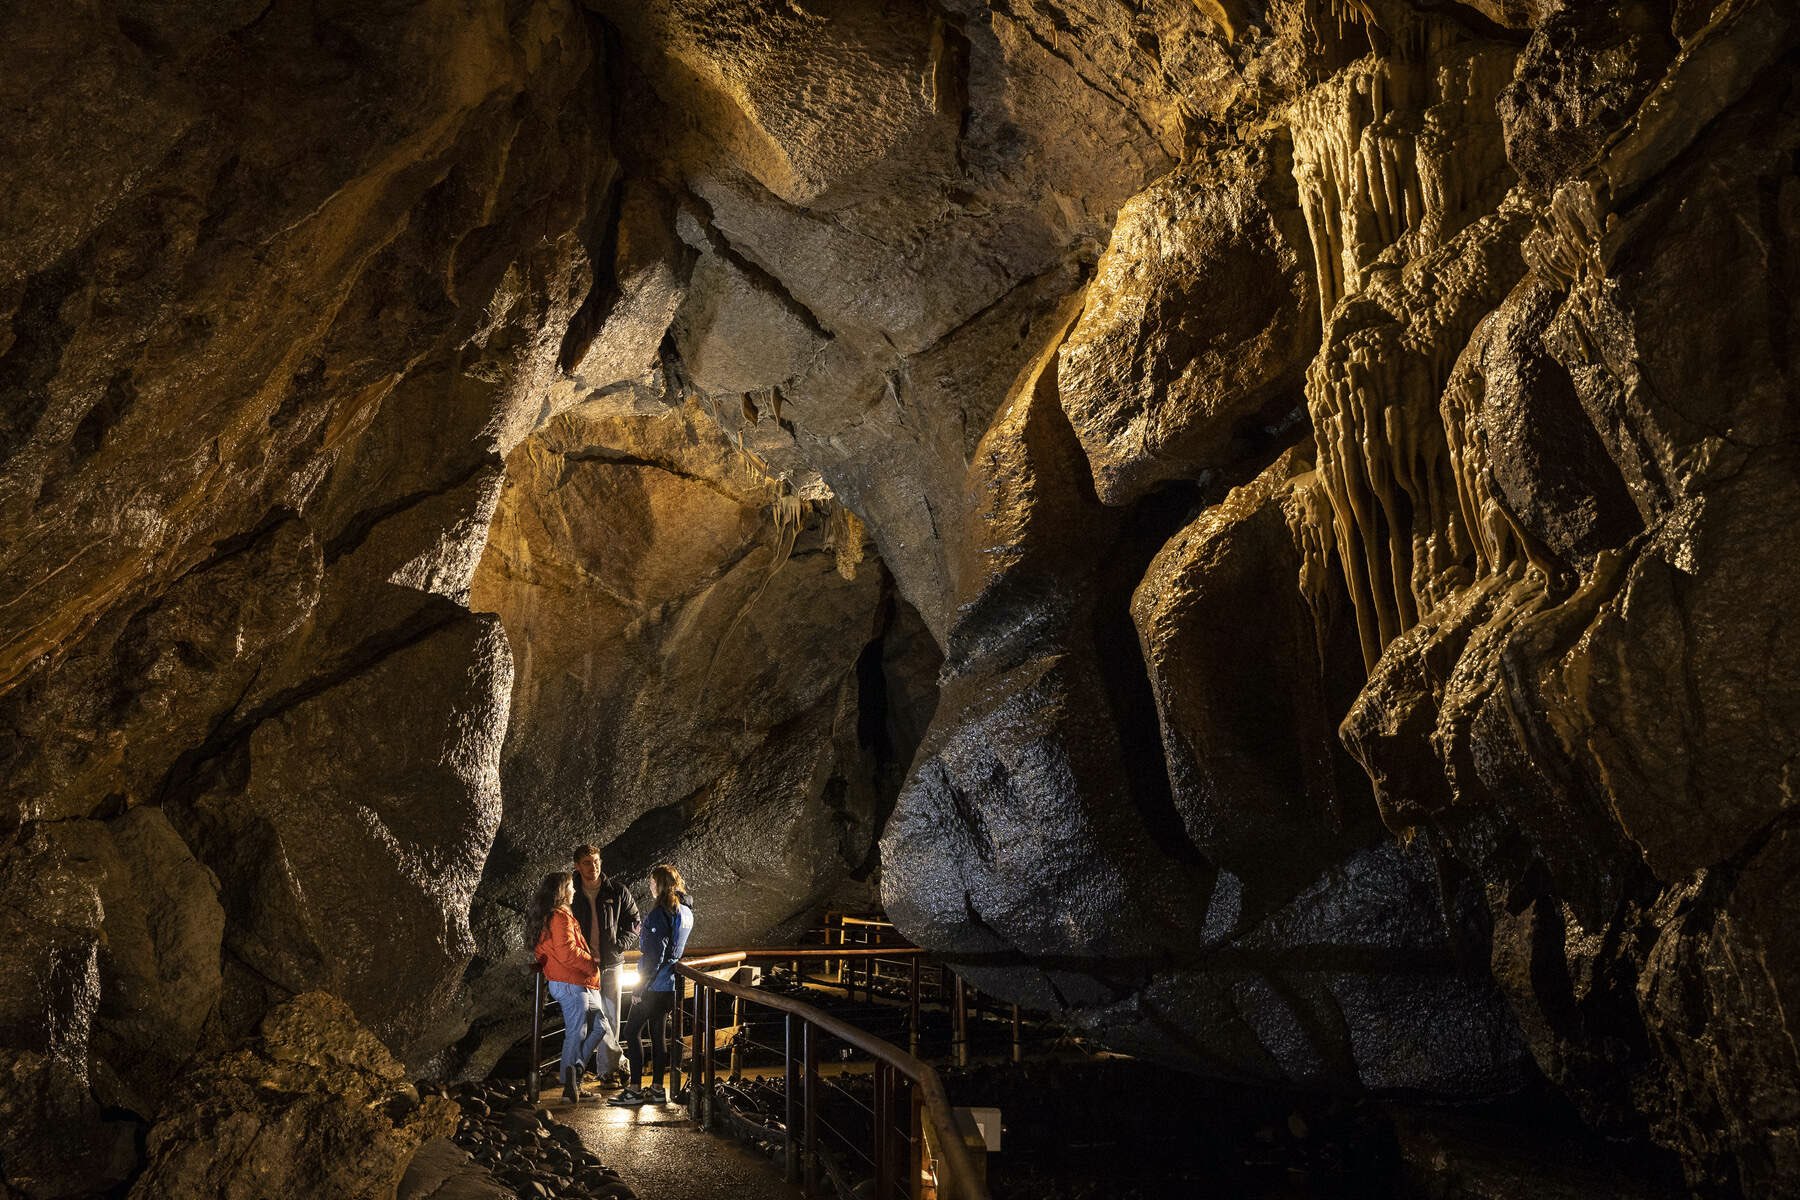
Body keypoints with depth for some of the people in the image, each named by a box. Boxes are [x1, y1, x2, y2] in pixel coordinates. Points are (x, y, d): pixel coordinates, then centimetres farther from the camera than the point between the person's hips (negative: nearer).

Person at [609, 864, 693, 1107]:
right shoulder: (685, 912, 8)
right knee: (657, 1033, 14)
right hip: (670, 985, 9)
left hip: (654, 986, -9)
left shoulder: (660, 913, -20)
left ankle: (634, 1090, 2)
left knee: (632, 1031, 0)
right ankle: (657, 1088, 18)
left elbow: (654, 955, -21)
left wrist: (641, 988, -16)